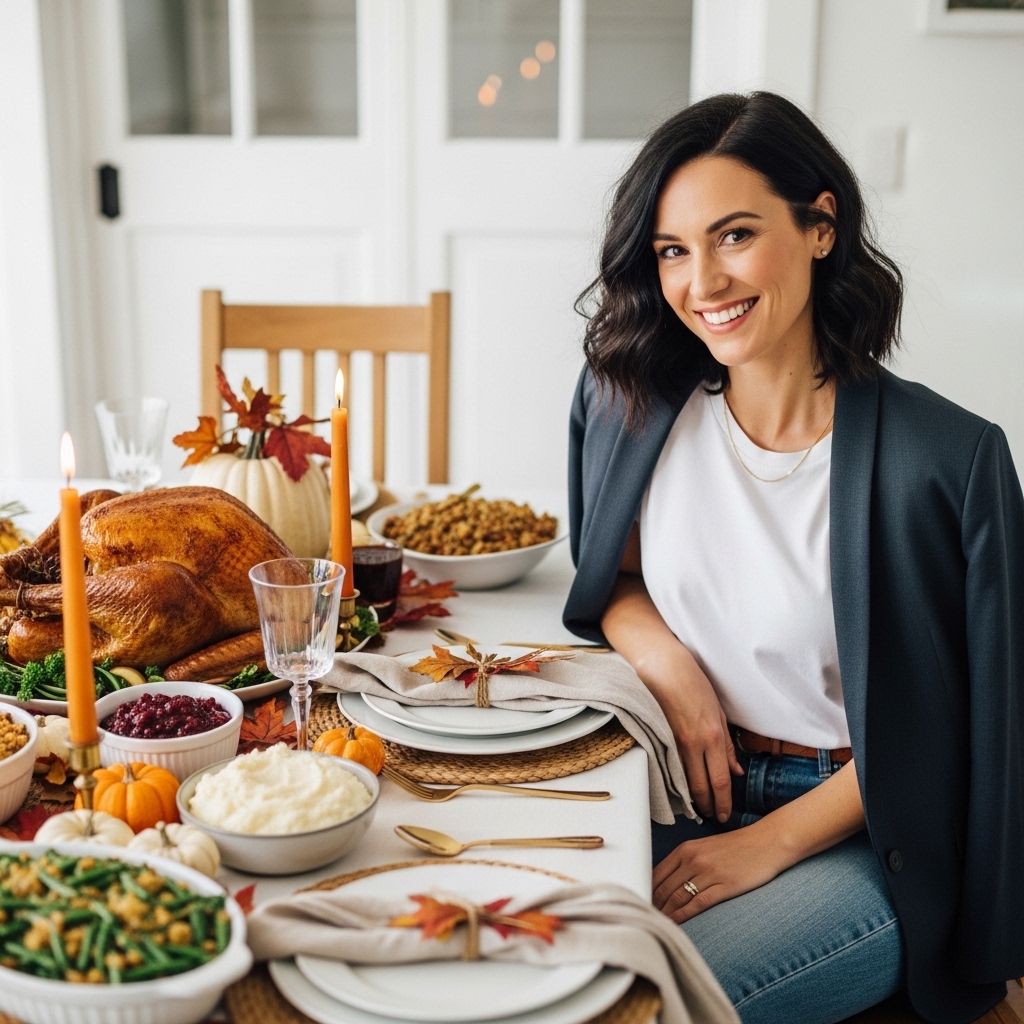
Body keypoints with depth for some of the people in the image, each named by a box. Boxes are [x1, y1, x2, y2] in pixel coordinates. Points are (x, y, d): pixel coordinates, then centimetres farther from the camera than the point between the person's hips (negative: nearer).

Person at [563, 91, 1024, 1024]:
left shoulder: (947, 458, -18)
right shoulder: (633, 403, -3)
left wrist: (769, 843, -12)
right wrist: (668, 664, -9)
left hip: (859, 838, -4)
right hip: (683, 793, 4)